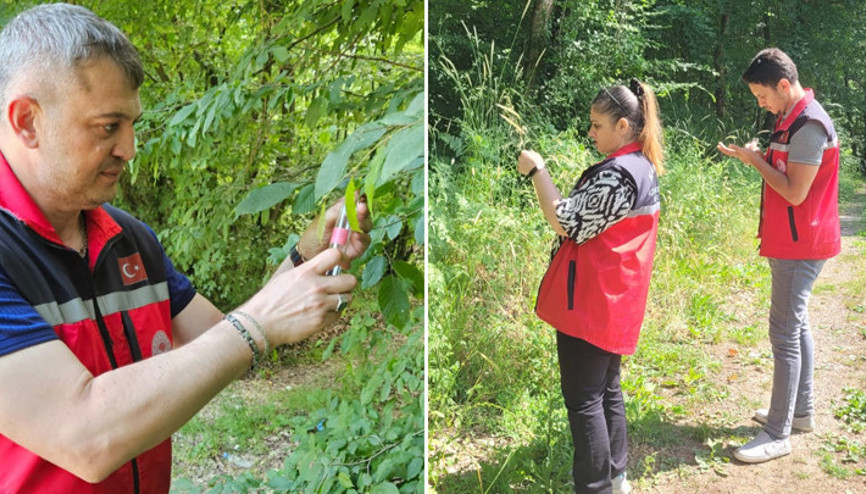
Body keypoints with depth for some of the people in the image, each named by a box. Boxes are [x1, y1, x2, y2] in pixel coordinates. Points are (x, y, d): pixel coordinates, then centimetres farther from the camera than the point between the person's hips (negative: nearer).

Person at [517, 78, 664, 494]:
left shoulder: (616, 173, -21)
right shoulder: (644, 167, 11)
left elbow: (567, 223, -18)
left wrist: (537, 170, -11)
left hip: (589, 301, -10)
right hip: (616, 299, 10)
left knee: (582, 399, -1)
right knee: (606, 389, 19)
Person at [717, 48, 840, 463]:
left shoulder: (809, 125, -20)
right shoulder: (793, 119, 12)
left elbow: (795, 192, -21)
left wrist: (755, 160, -13)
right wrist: (757, 156, 4)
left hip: (799, 247, -11)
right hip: (792, 243, 11)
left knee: (785, 333, -7)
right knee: (796, 325, 17)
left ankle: (778, 434, 0)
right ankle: (801, 410, 30)